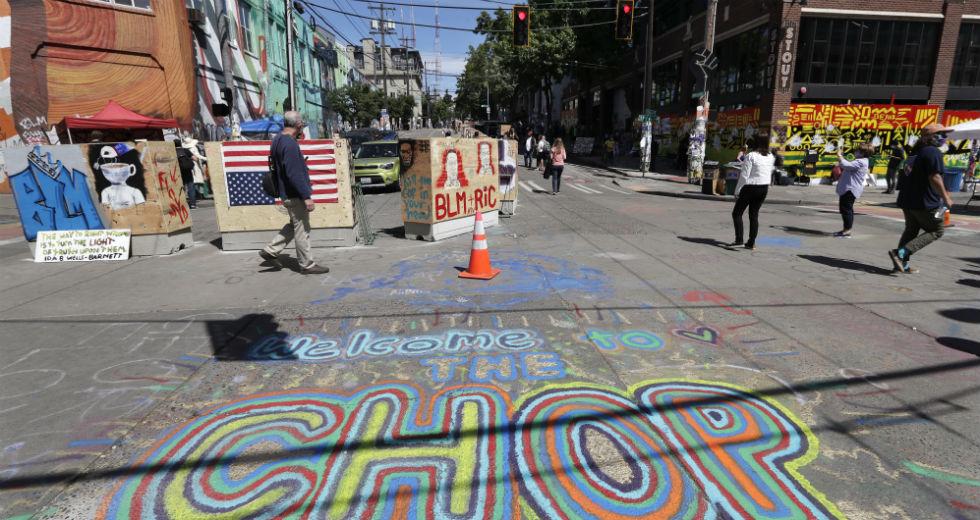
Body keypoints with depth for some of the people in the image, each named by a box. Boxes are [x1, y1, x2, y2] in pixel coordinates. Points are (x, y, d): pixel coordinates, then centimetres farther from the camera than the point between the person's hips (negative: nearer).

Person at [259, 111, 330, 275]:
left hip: (287, 193, 10)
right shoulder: (290, 144, -21)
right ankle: (307, 265, 10)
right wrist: (306, 196, -24)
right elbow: (294, 174, -26)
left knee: (295, 225, 21)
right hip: (295, 194, -10)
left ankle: (270, 251, 23)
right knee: (302, 229, 0)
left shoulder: (278, 140, 11)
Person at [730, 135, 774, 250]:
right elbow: (770, 173, 11)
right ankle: (751, 242, 12)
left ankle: (739, 239, -7)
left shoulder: (751, 156, -14)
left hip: (750, 188, -6)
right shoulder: (771, 157, 7)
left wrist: (737, 191, -10)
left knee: (737, 213, 4)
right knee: (754, 214, 12)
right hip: (764, 188, 6)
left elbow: (744, 176, -15)